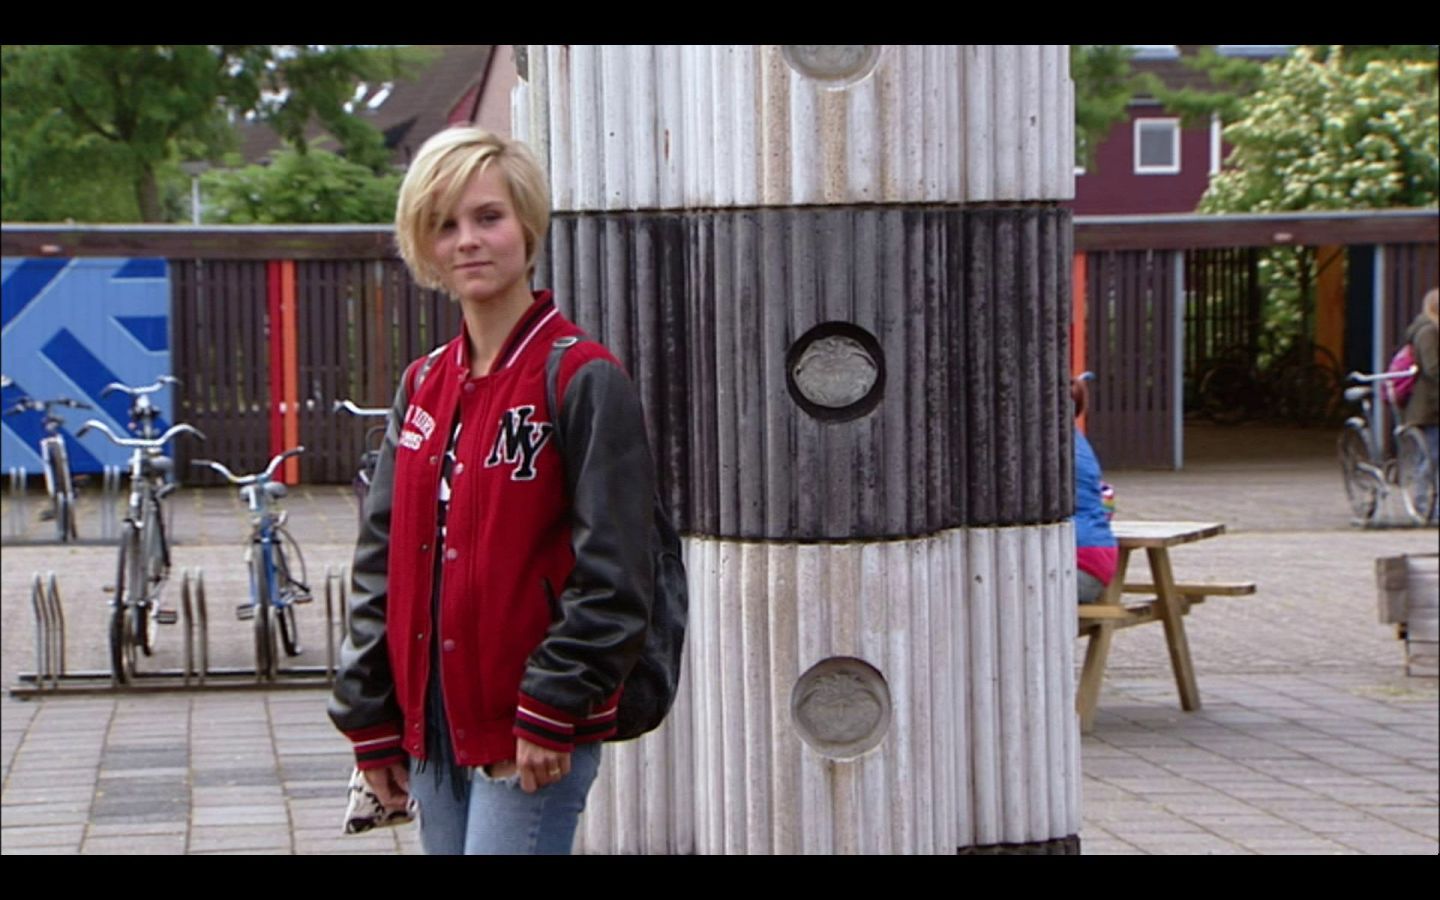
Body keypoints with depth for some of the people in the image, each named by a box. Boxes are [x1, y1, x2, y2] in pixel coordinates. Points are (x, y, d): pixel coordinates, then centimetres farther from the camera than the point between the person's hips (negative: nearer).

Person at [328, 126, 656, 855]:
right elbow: (382, 562, 14)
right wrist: (371, 720, 10)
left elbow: (613, 579, -13)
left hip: (531, 739, -7)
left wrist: (550, 713, -16)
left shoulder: (584, 380, -10)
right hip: (433, 726, 7)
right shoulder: (422, 386, 11)